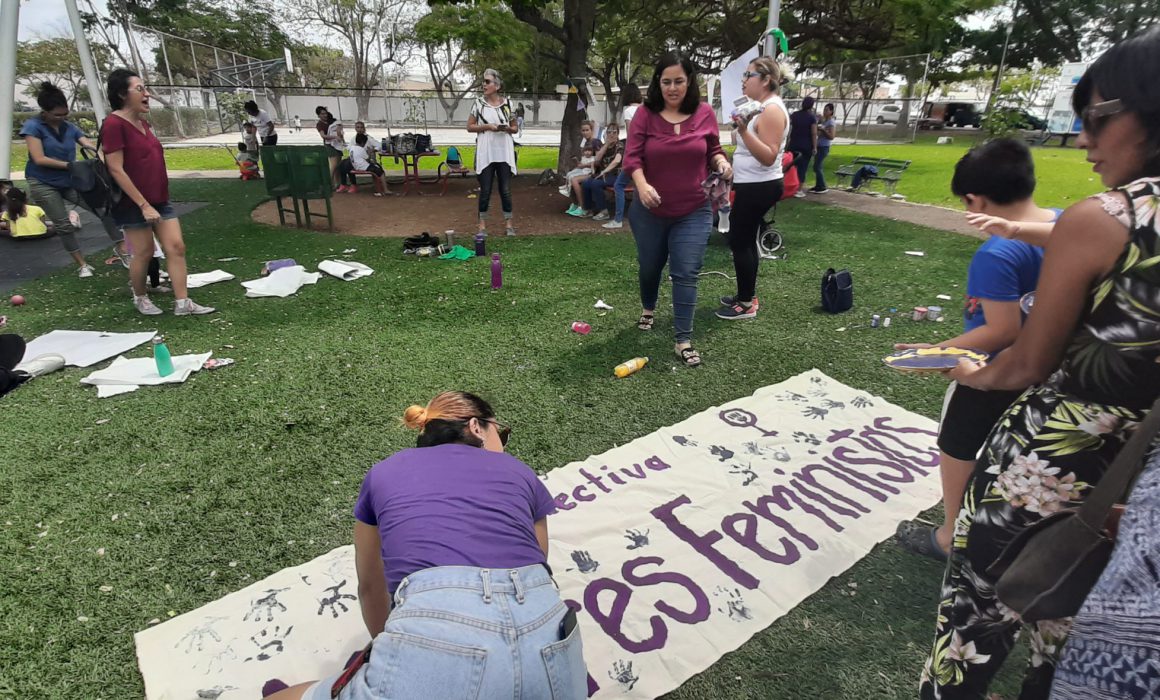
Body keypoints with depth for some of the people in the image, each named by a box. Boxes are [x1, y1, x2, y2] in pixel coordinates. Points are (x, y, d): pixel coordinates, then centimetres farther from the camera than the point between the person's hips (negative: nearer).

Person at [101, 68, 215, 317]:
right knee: (144, 253, 2)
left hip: (160, 200, 8)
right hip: (134, 203, -8)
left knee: (176, 247, -1)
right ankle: (140, 298, 24)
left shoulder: (142, 122, 13)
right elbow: (116, 170, -18)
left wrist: (155, 201, 18)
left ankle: (182, 303, 1)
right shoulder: (114, 124, -14)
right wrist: (143, 205, -21)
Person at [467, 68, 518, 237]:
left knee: (506, 190, 4)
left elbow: (514, 128, 12)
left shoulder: (507, 103, 5)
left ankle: (509, 224, 12)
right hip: (485, 153, -1)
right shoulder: (479, 102, 2)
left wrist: (506, 128, -10)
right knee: (485, 190, 3)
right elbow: (470, 126, 3)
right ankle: (482, 224, 13)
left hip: (504, 153, 1)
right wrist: (487, 126, -12)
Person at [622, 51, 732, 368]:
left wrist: (722, 162, -12)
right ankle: (648, 308, 48)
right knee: (650, 266, 18)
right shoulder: (645, 114, -6)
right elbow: (632, 157, -13)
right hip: (649, 210, 1)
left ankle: (684, 340, -1)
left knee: (685, 274, -5)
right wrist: (642, 185, -32)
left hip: (694, 212, 0)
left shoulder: (705, 113, -1)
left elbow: (713, 151, 11)